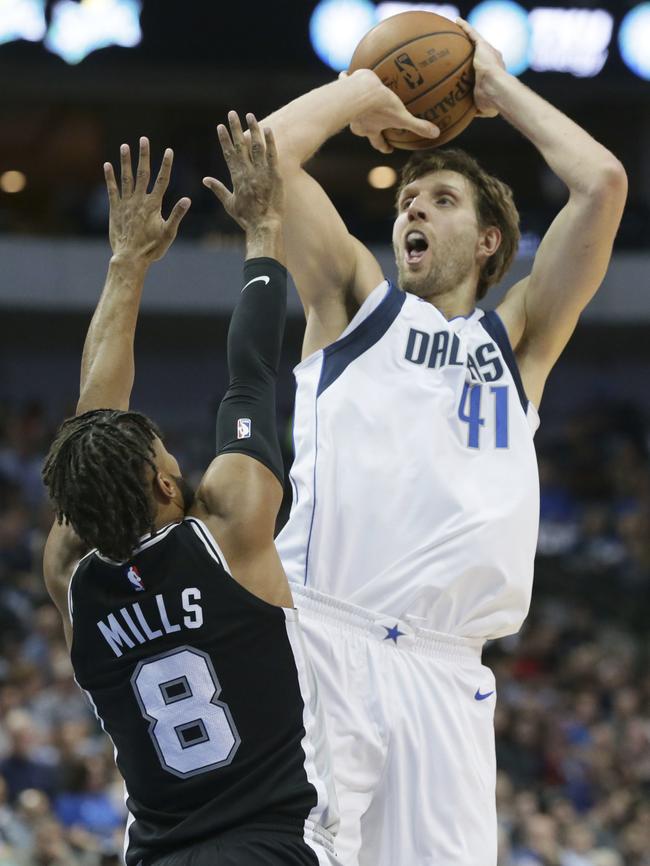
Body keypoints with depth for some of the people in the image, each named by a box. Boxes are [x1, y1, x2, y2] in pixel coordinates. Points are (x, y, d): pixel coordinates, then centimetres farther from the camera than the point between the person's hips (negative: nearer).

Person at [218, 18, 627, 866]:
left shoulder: (517, 341, 22)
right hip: (320, 637, -2)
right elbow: (270, 148, 6)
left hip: (446, 669, 2)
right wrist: (367, 91, 21)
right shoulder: (355, 303, 18)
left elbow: (603, 183, 11)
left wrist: (499, 88, 21)